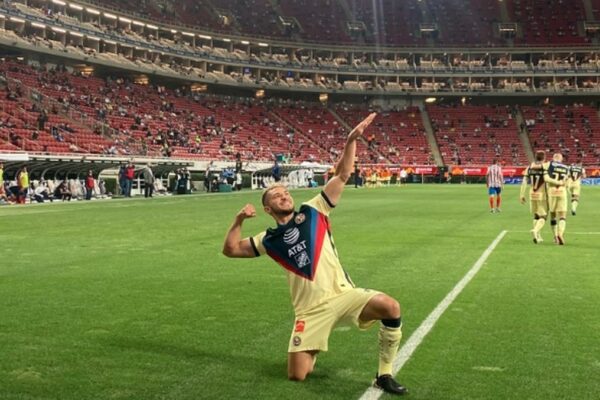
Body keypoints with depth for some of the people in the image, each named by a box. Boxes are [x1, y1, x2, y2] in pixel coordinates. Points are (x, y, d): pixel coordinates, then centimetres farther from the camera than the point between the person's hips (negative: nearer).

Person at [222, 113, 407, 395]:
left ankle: (384, 375, -8)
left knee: (389, 307, -27)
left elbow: (342, 175, 4)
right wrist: (239, 220, -5)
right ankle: (311, 353, 33)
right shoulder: (269, 240, 10)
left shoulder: (313, 212, 7)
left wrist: (351, 140, -6)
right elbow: (230, 250, 10)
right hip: (312, 309, 0)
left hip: (342, 294, 0)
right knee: (296, 375, -6)